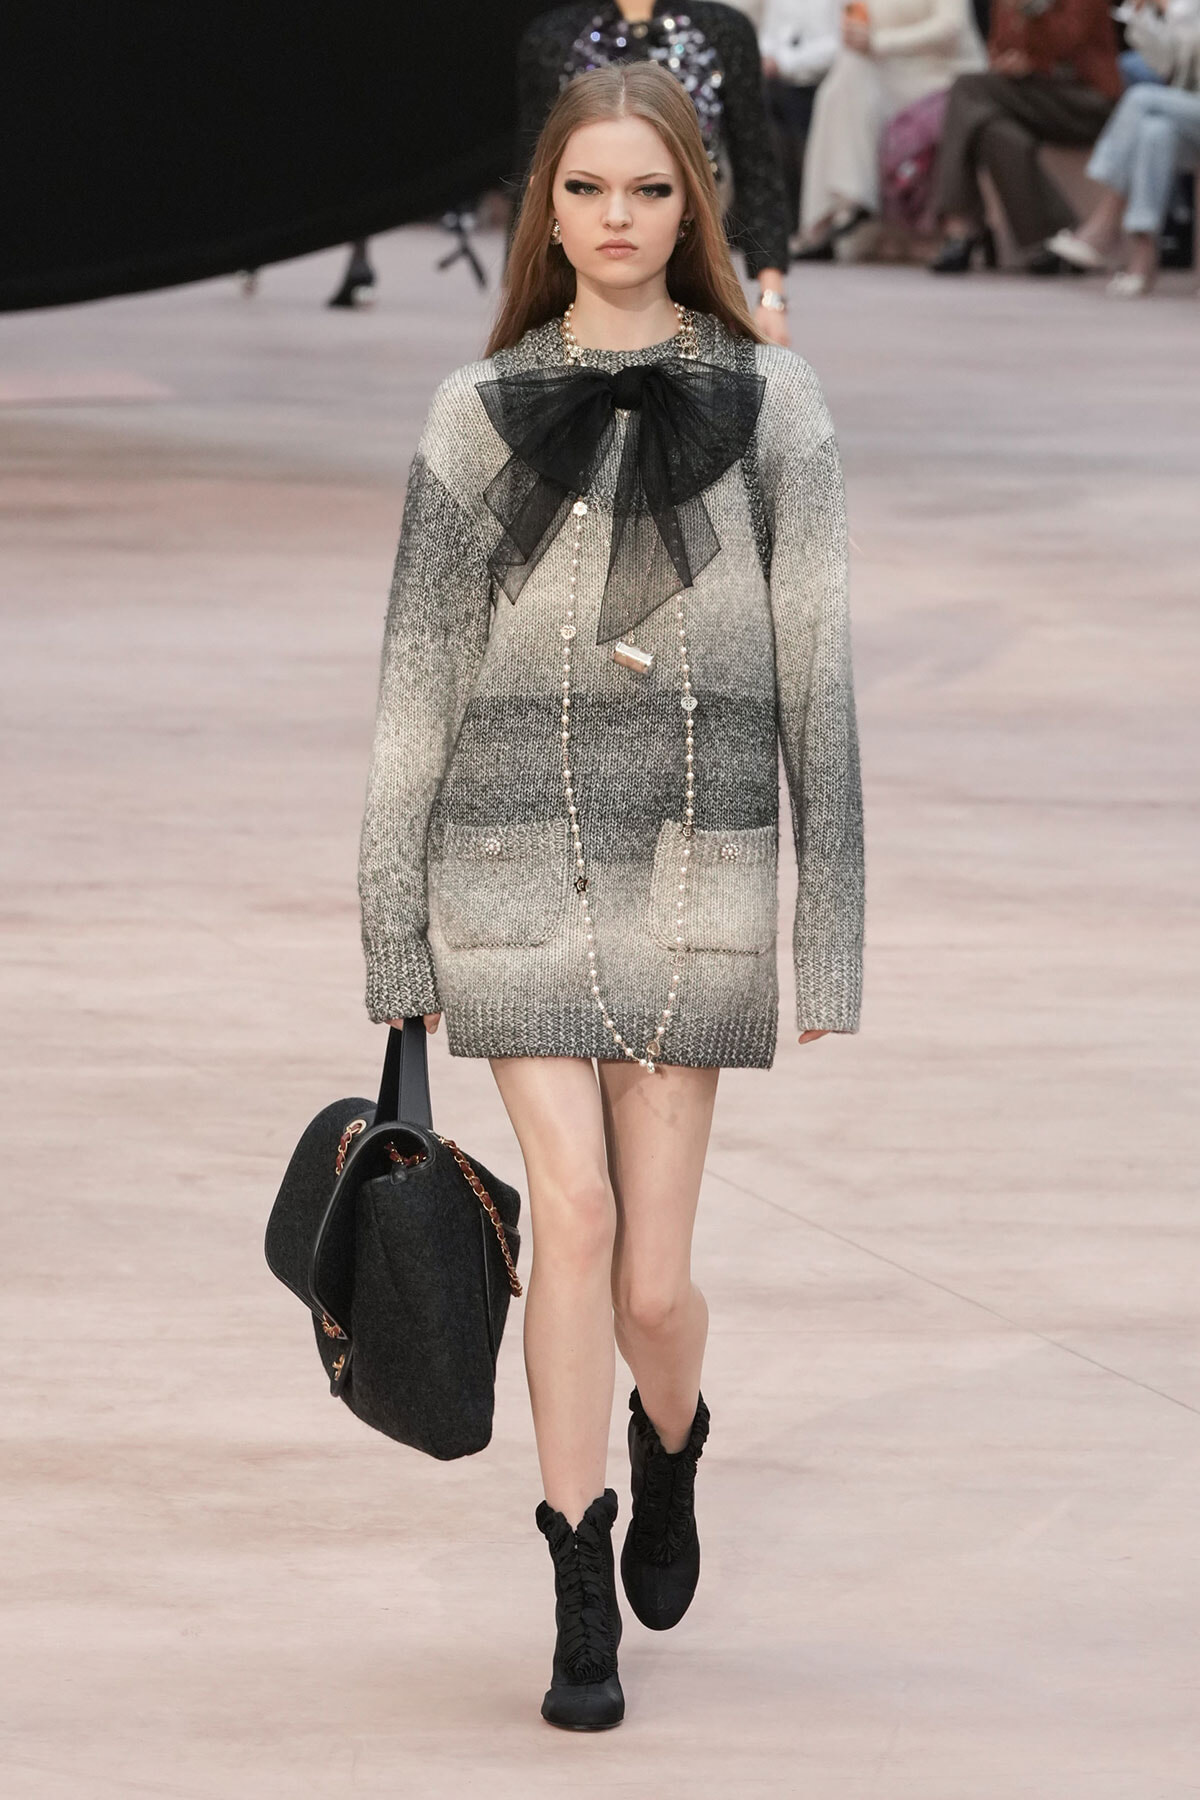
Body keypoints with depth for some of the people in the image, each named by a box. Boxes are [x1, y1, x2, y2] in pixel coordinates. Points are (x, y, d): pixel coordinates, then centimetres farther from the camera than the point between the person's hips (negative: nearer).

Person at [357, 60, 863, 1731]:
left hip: (695, 858, 0)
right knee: (573, 1209, -13)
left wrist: (832, 933, 0)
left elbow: (818, 672, 3)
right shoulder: (480, 414, 6)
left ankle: (669, 1444, 36)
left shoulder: (771, 405, 4)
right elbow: (419, 675, 8)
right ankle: (582, 1610, -3)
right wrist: (397, 933, 5)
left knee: (651, 1275, 1)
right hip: (515, 855, 0)